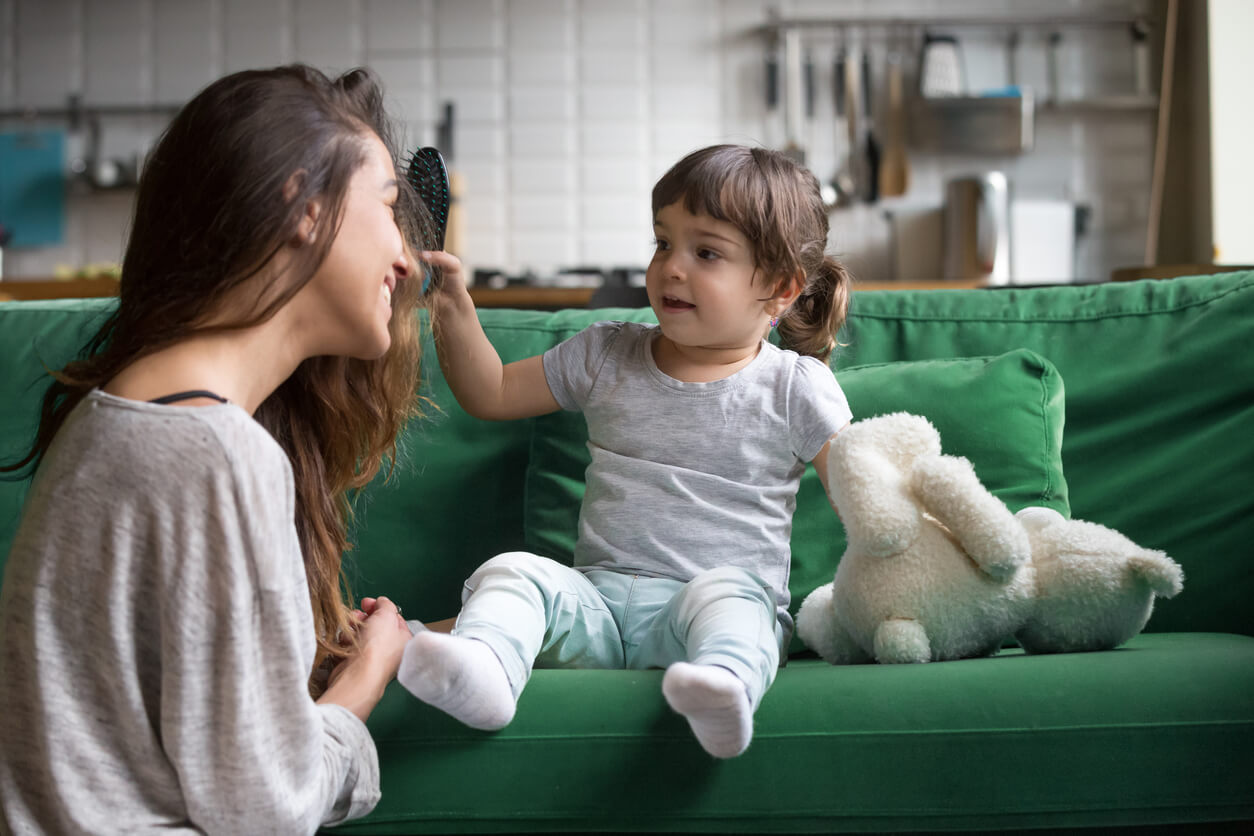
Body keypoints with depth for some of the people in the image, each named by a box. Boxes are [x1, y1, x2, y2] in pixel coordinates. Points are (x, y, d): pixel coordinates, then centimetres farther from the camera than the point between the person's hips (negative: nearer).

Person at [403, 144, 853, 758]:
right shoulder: (605, 356, 14)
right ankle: (480, 665, -50)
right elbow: (490, 395, 21)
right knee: (512, 571, -23)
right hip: (598, 602, 3)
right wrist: (453, 311, 7)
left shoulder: (794, 387, 4)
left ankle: (724, 682, -62)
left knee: (722, 593, -36)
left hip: (733, 598, -3)